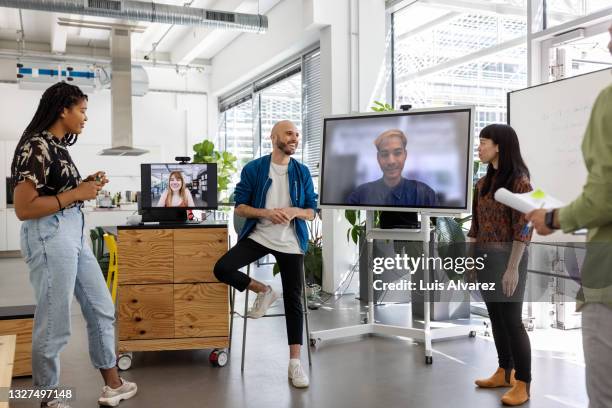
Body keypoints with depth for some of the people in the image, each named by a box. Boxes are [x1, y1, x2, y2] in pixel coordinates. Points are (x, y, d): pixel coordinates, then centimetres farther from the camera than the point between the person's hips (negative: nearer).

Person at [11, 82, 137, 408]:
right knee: (54, 325, 3)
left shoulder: (57, 145, 13)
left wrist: (85, 185, 7)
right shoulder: (36, 147, -15)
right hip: (50, 237, -10)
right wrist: (77, 194, -17)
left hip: (74, 232, 10)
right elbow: (23, 208, -20)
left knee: (101, 310, 15)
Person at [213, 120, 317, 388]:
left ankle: (295, 363, 9)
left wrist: (294, 211, -18)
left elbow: (312, 212, 5)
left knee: (293, 300, 0)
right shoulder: (253, 169, -3)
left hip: (291, 242, 1)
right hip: (258, 236, 0)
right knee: (222, 269, -21)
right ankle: (263, 292, 6)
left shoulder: (302, 172, 2)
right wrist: (266, 212, -20)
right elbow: (239, 207, -3)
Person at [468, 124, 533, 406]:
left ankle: (523, 384, 10)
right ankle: (504, 373, 28)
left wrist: (513, 268, -19)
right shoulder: (484, 182, 10)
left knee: (512, 320, -1)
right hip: (484, 256, 7)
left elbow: (522, 229, -16)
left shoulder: (519, 181, -12)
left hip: (507, 257, -7)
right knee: (496, 317, 14)